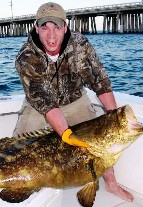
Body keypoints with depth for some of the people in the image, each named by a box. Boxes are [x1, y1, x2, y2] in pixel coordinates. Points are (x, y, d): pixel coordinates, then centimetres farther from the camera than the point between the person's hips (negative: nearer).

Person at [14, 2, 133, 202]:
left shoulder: (80, 44, -22)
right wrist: (66, 135, -43)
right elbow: (45, 103, -31)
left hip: (75, 101, 2)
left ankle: (111, 182, 14)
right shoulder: (26, 59, -29)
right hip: (39, 105, -1)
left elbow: (100, 81, -16)